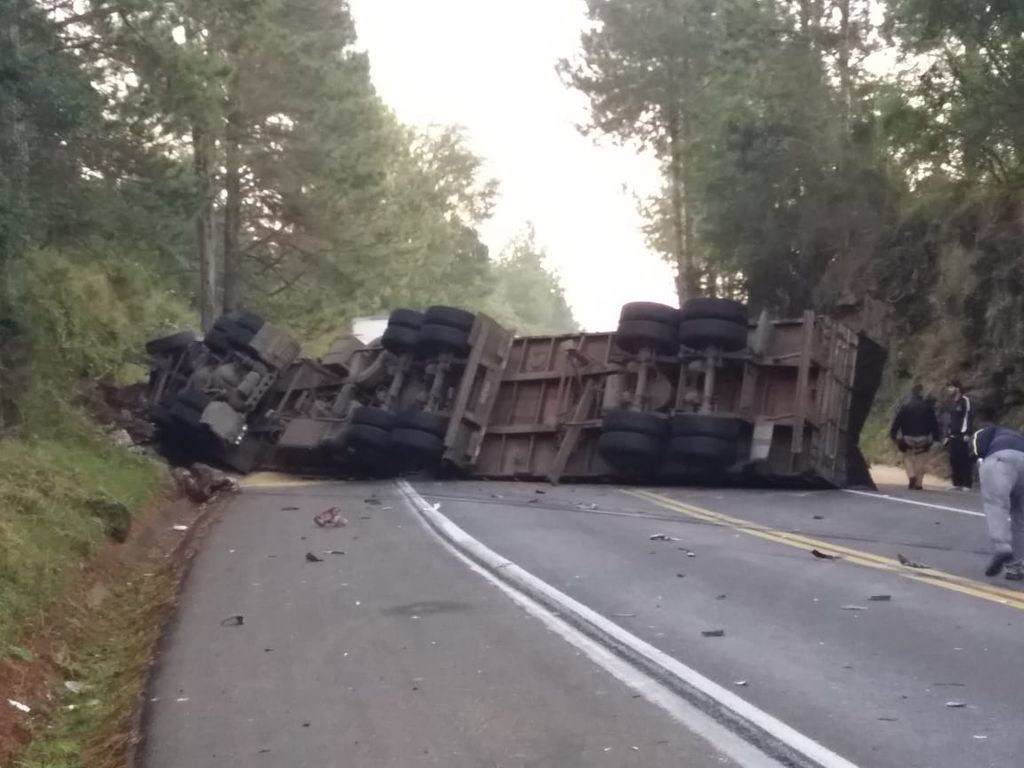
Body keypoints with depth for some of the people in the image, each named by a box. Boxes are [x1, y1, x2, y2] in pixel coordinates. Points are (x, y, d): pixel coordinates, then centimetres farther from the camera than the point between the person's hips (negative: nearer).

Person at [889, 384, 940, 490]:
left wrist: (893, 435, -1)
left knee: (908, 457, 15)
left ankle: (911, 476, -9)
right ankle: (918, 483, 2)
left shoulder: (905, 406, -3)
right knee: (921, 460, 7)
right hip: (923, 438, 0)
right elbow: (934, 423, 0)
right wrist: (936, 436, 6)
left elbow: (897, 421, -6)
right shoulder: (927, 407, -2)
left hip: (908, 438, 0)